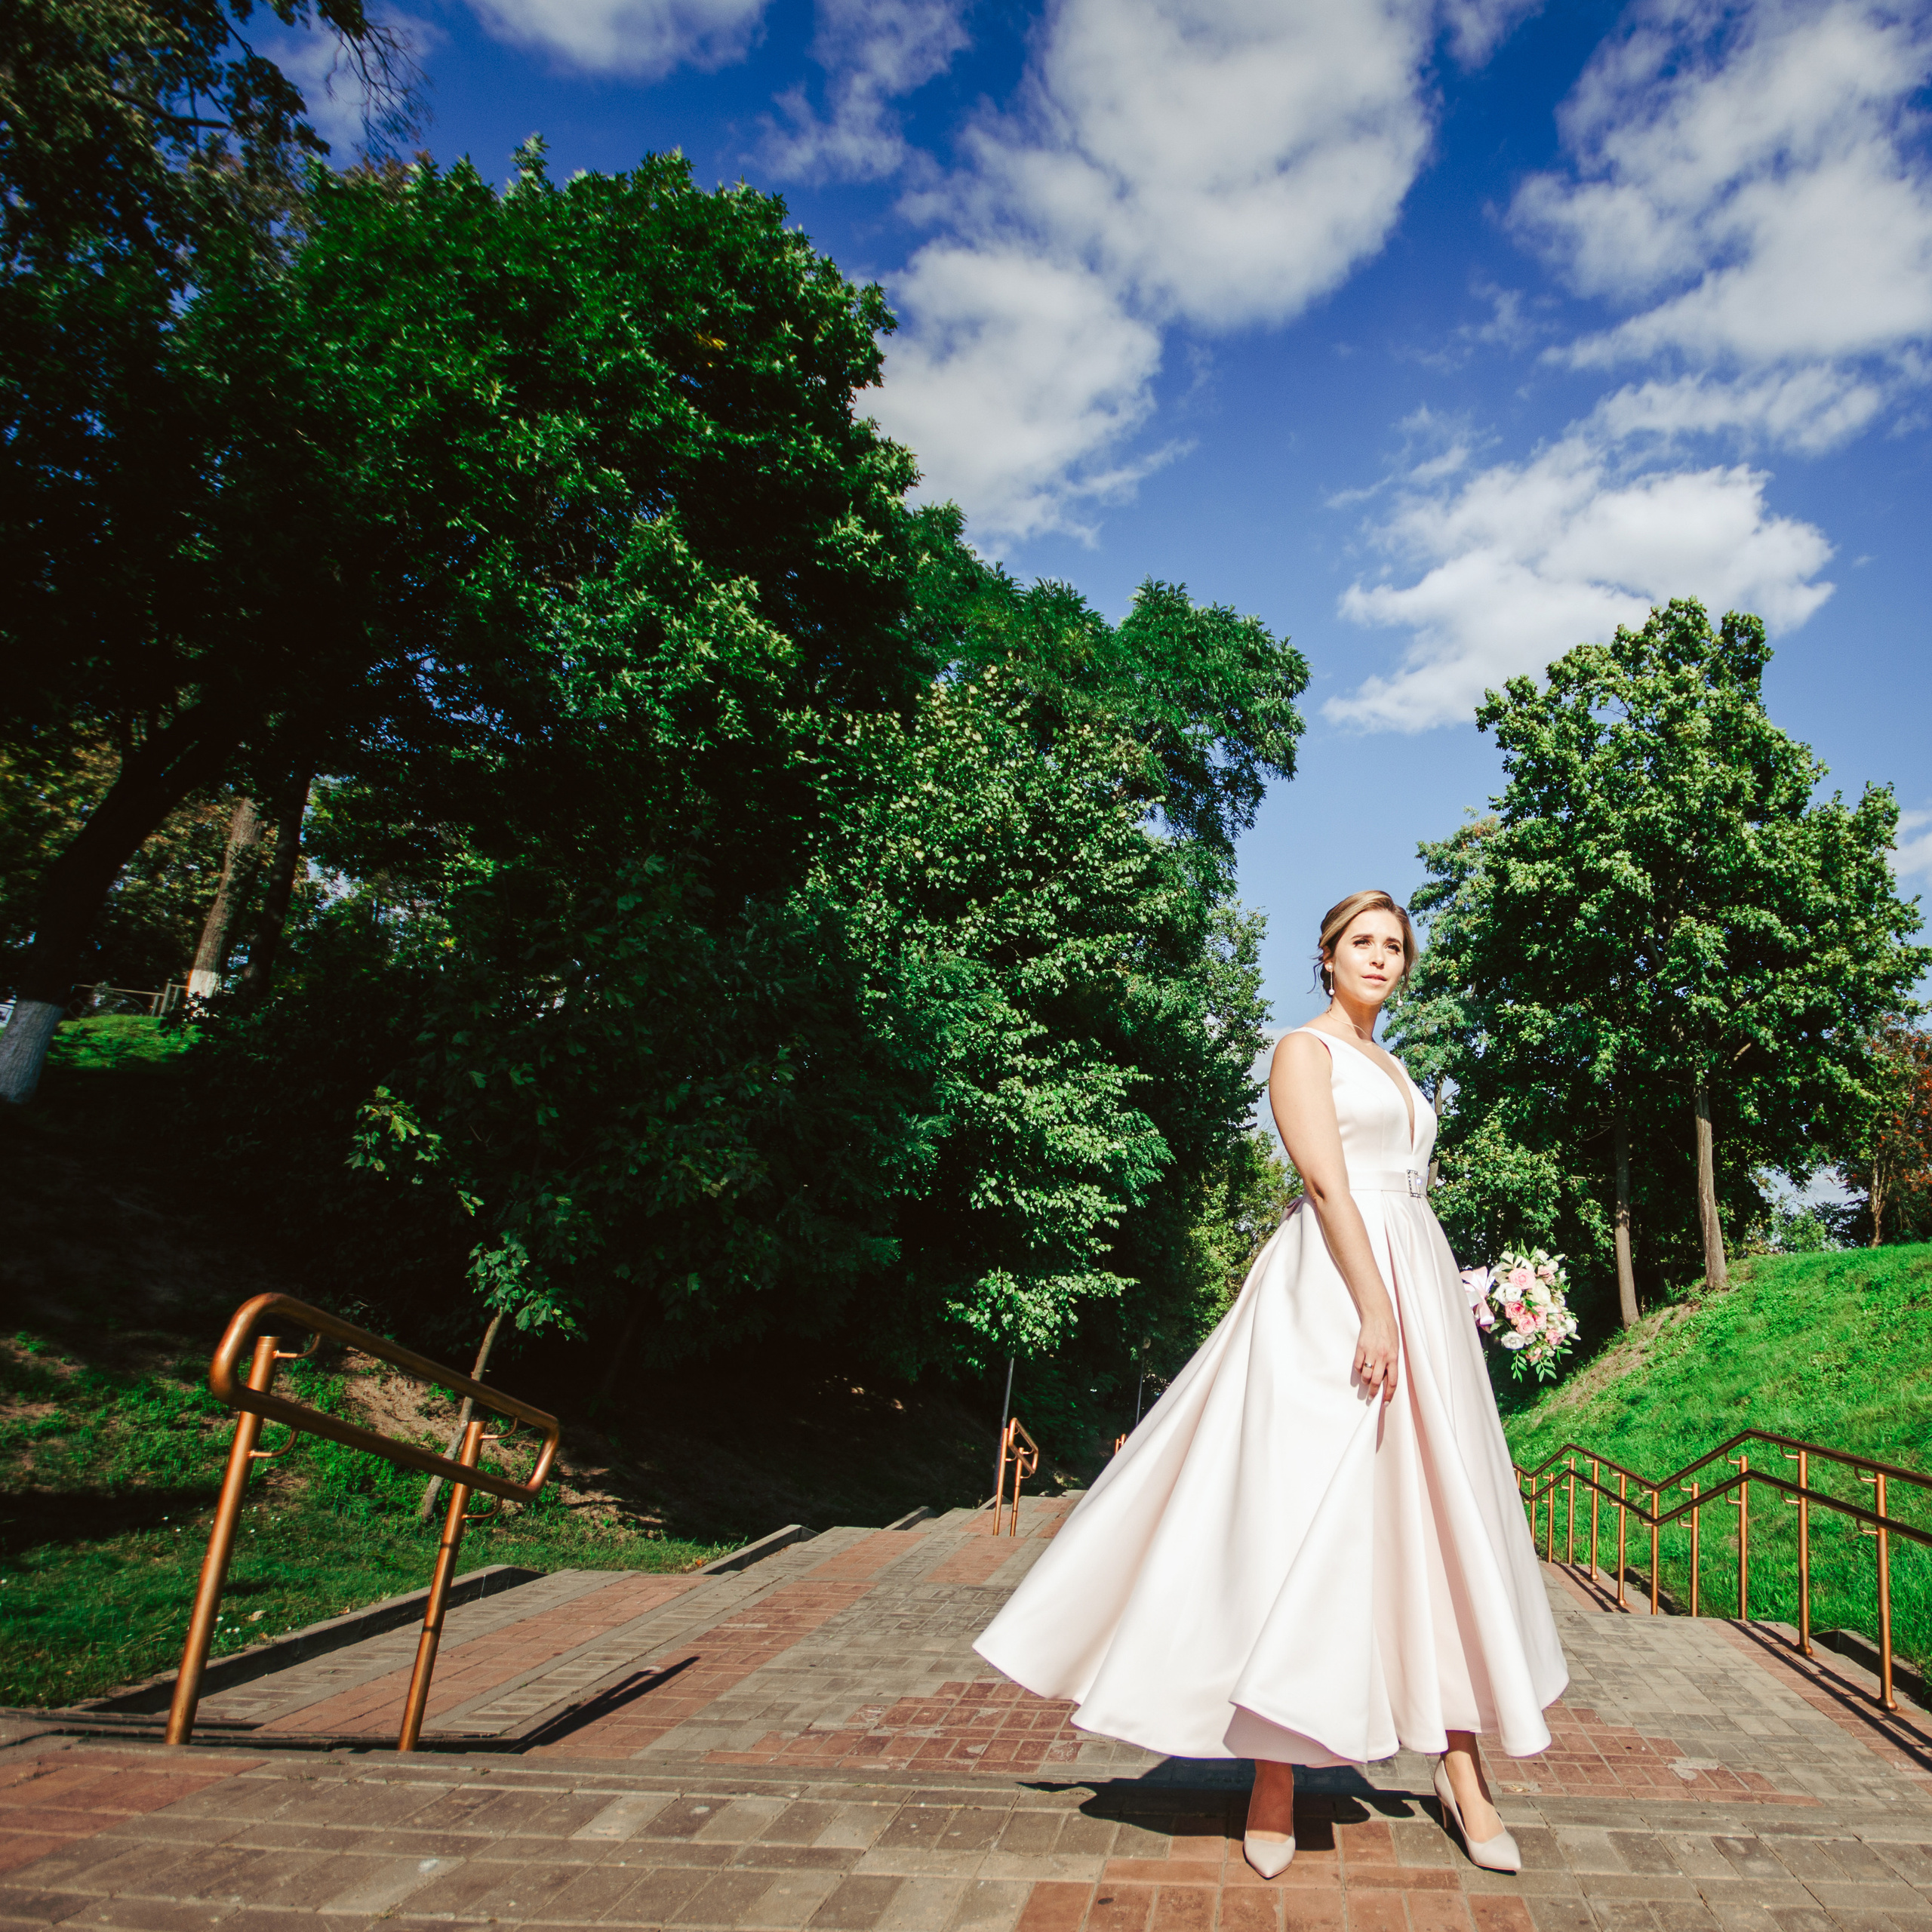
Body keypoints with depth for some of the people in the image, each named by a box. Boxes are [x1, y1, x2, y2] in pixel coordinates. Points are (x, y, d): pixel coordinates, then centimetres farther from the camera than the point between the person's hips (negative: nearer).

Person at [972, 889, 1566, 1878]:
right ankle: (1274, 1781, 3)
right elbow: (1326, 1183, -13)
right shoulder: (1303, 1048, -1)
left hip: (1417, 1289, 8)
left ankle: (1461, 1769, 14)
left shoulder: (1394, 1069, 22)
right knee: (1302, 1514, -6)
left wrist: (1436, 1310, 16)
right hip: (1330, 1291, -8)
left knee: (1438, 1522, 6)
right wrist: (1375, 1308, -21)